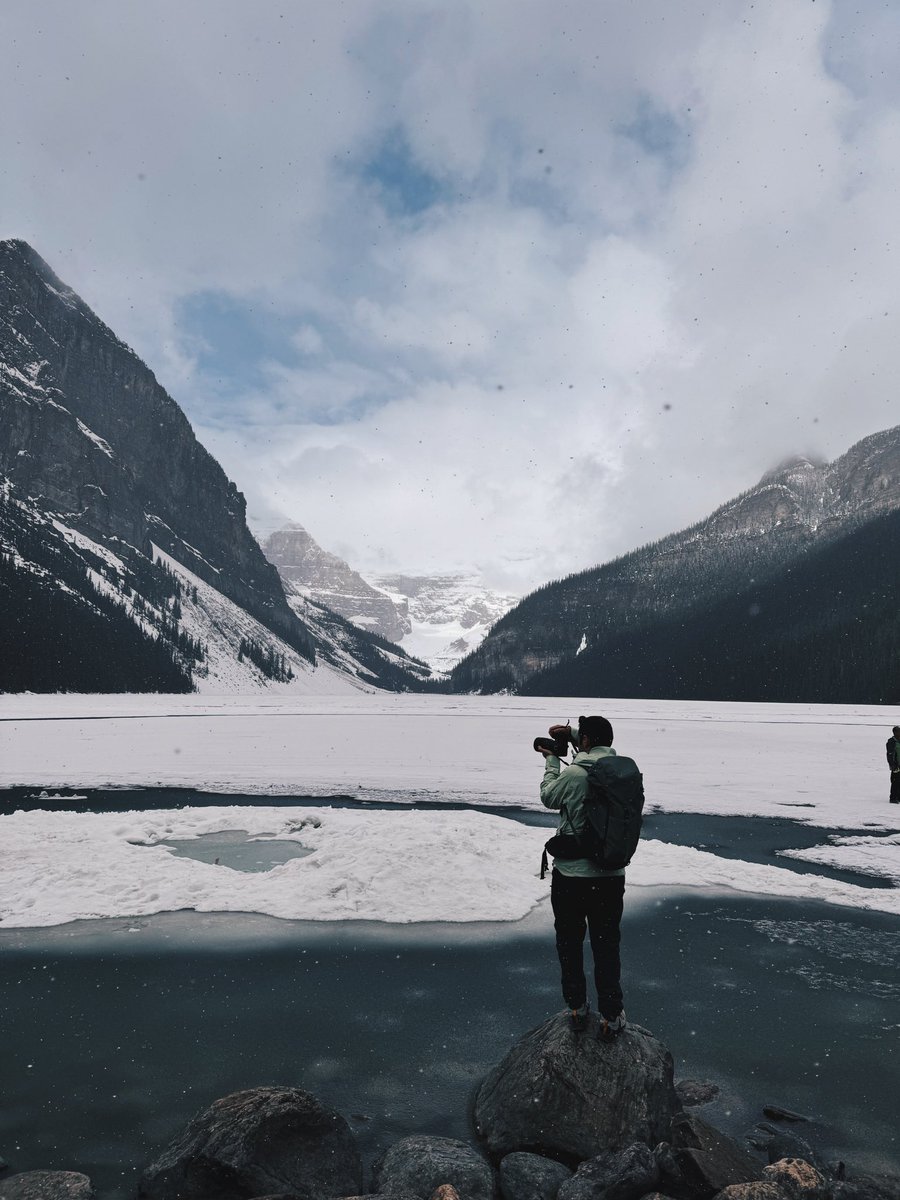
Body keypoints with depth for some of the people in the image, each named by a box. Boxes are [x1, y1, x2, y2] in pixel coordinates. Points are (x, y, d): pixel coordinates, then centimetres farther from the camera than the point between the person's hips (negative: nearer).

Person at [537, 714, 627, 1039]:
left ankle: (577, 1008, 26)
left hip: (571, 875, -3)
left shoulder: (573, 774, -20)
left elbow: (548, 798, 0)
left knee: (569, 942, 16)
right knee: (607, 946, 15)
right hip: (612, 875, 4)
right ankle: (611, 1017, 19)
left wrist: (551, 761, 11)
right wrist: (572, 733, 13)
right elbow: (603, 749, 18)